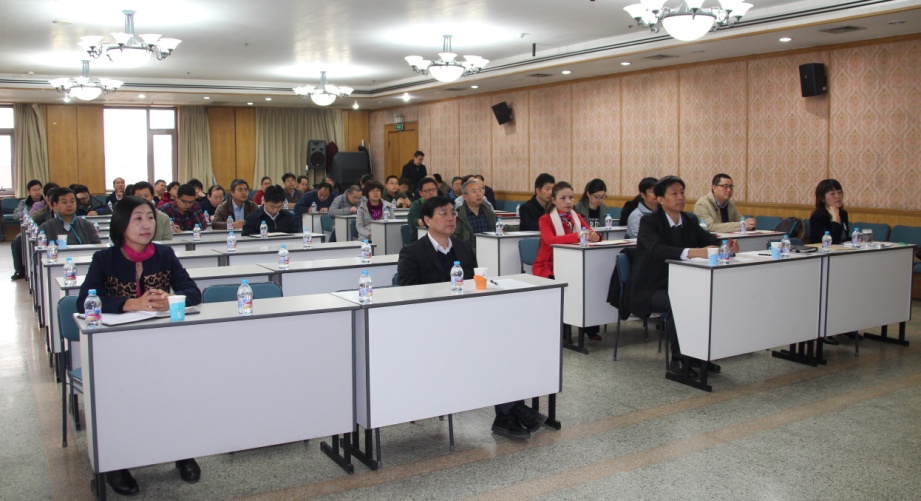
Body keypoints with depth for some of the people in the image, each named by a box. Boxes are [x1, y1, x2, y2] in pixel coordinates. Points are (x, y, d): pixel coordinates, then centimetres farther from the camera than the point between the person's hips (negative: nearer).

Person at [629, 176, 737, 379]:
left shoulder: (690, 220, 7)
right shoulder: (649, 221, -14)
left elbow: (711, 240, -2)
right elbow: (657, 249, -33)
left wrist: (727, 246, -27)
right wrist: (691, 252, -48)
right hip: (649, 288, -6)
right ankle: (678, 359, -18)